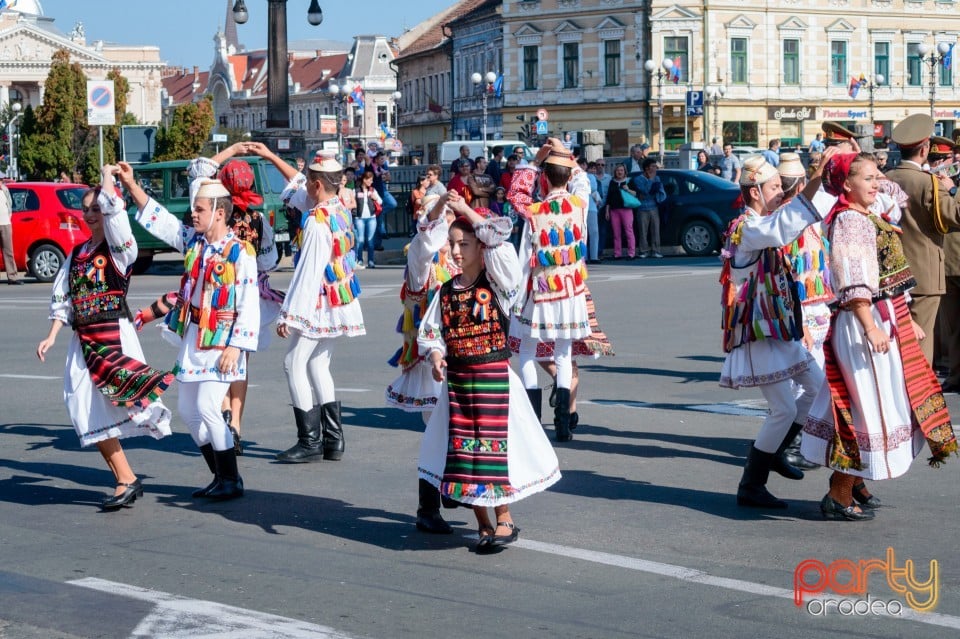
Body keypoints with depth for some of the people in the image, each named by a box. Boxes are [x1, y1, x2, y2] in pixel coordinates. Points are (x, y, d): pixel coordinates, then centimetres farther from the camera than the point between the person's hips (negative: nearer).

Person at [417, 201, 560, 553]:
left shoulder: (496, 283, -5)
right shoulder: (447, 292, 8)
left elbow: (498, 238, -19)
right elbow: (430, 332, 11)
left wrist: (465, 210, -12)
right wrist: (435, 356, -9)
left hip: (493, 377, -5)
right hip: (457, 378, 5)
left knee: (494, 444, -4)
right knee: (463, 447, 6)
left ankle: (504, 520, 11)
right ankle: (483, 525, 18)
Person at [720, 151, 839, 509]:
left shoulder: (763, 223, 14)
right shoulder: (747, 229, -19)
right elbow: (783, 228, -37)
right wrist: (814, 184, -44)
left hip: (778, 329, 11)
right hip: (759, 332, -11)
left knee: (815, 387, 21)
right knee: (784, 409, -10)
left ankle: (772, 452, 33)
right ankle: (750, 487, -2)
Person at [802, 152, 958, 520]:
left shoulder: (867, 219, 16)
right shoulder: (850, 220, -14)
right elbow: (853, 282, -23)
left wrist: (905, 321, 22)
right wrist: (871, 328, -28)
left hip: (886, 321, 10)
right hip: (866, 324, -10)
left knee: (880, 403, 16)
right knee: (868, 405, -6)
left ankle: (852, 480, 27)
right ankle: (840, 496, 1)